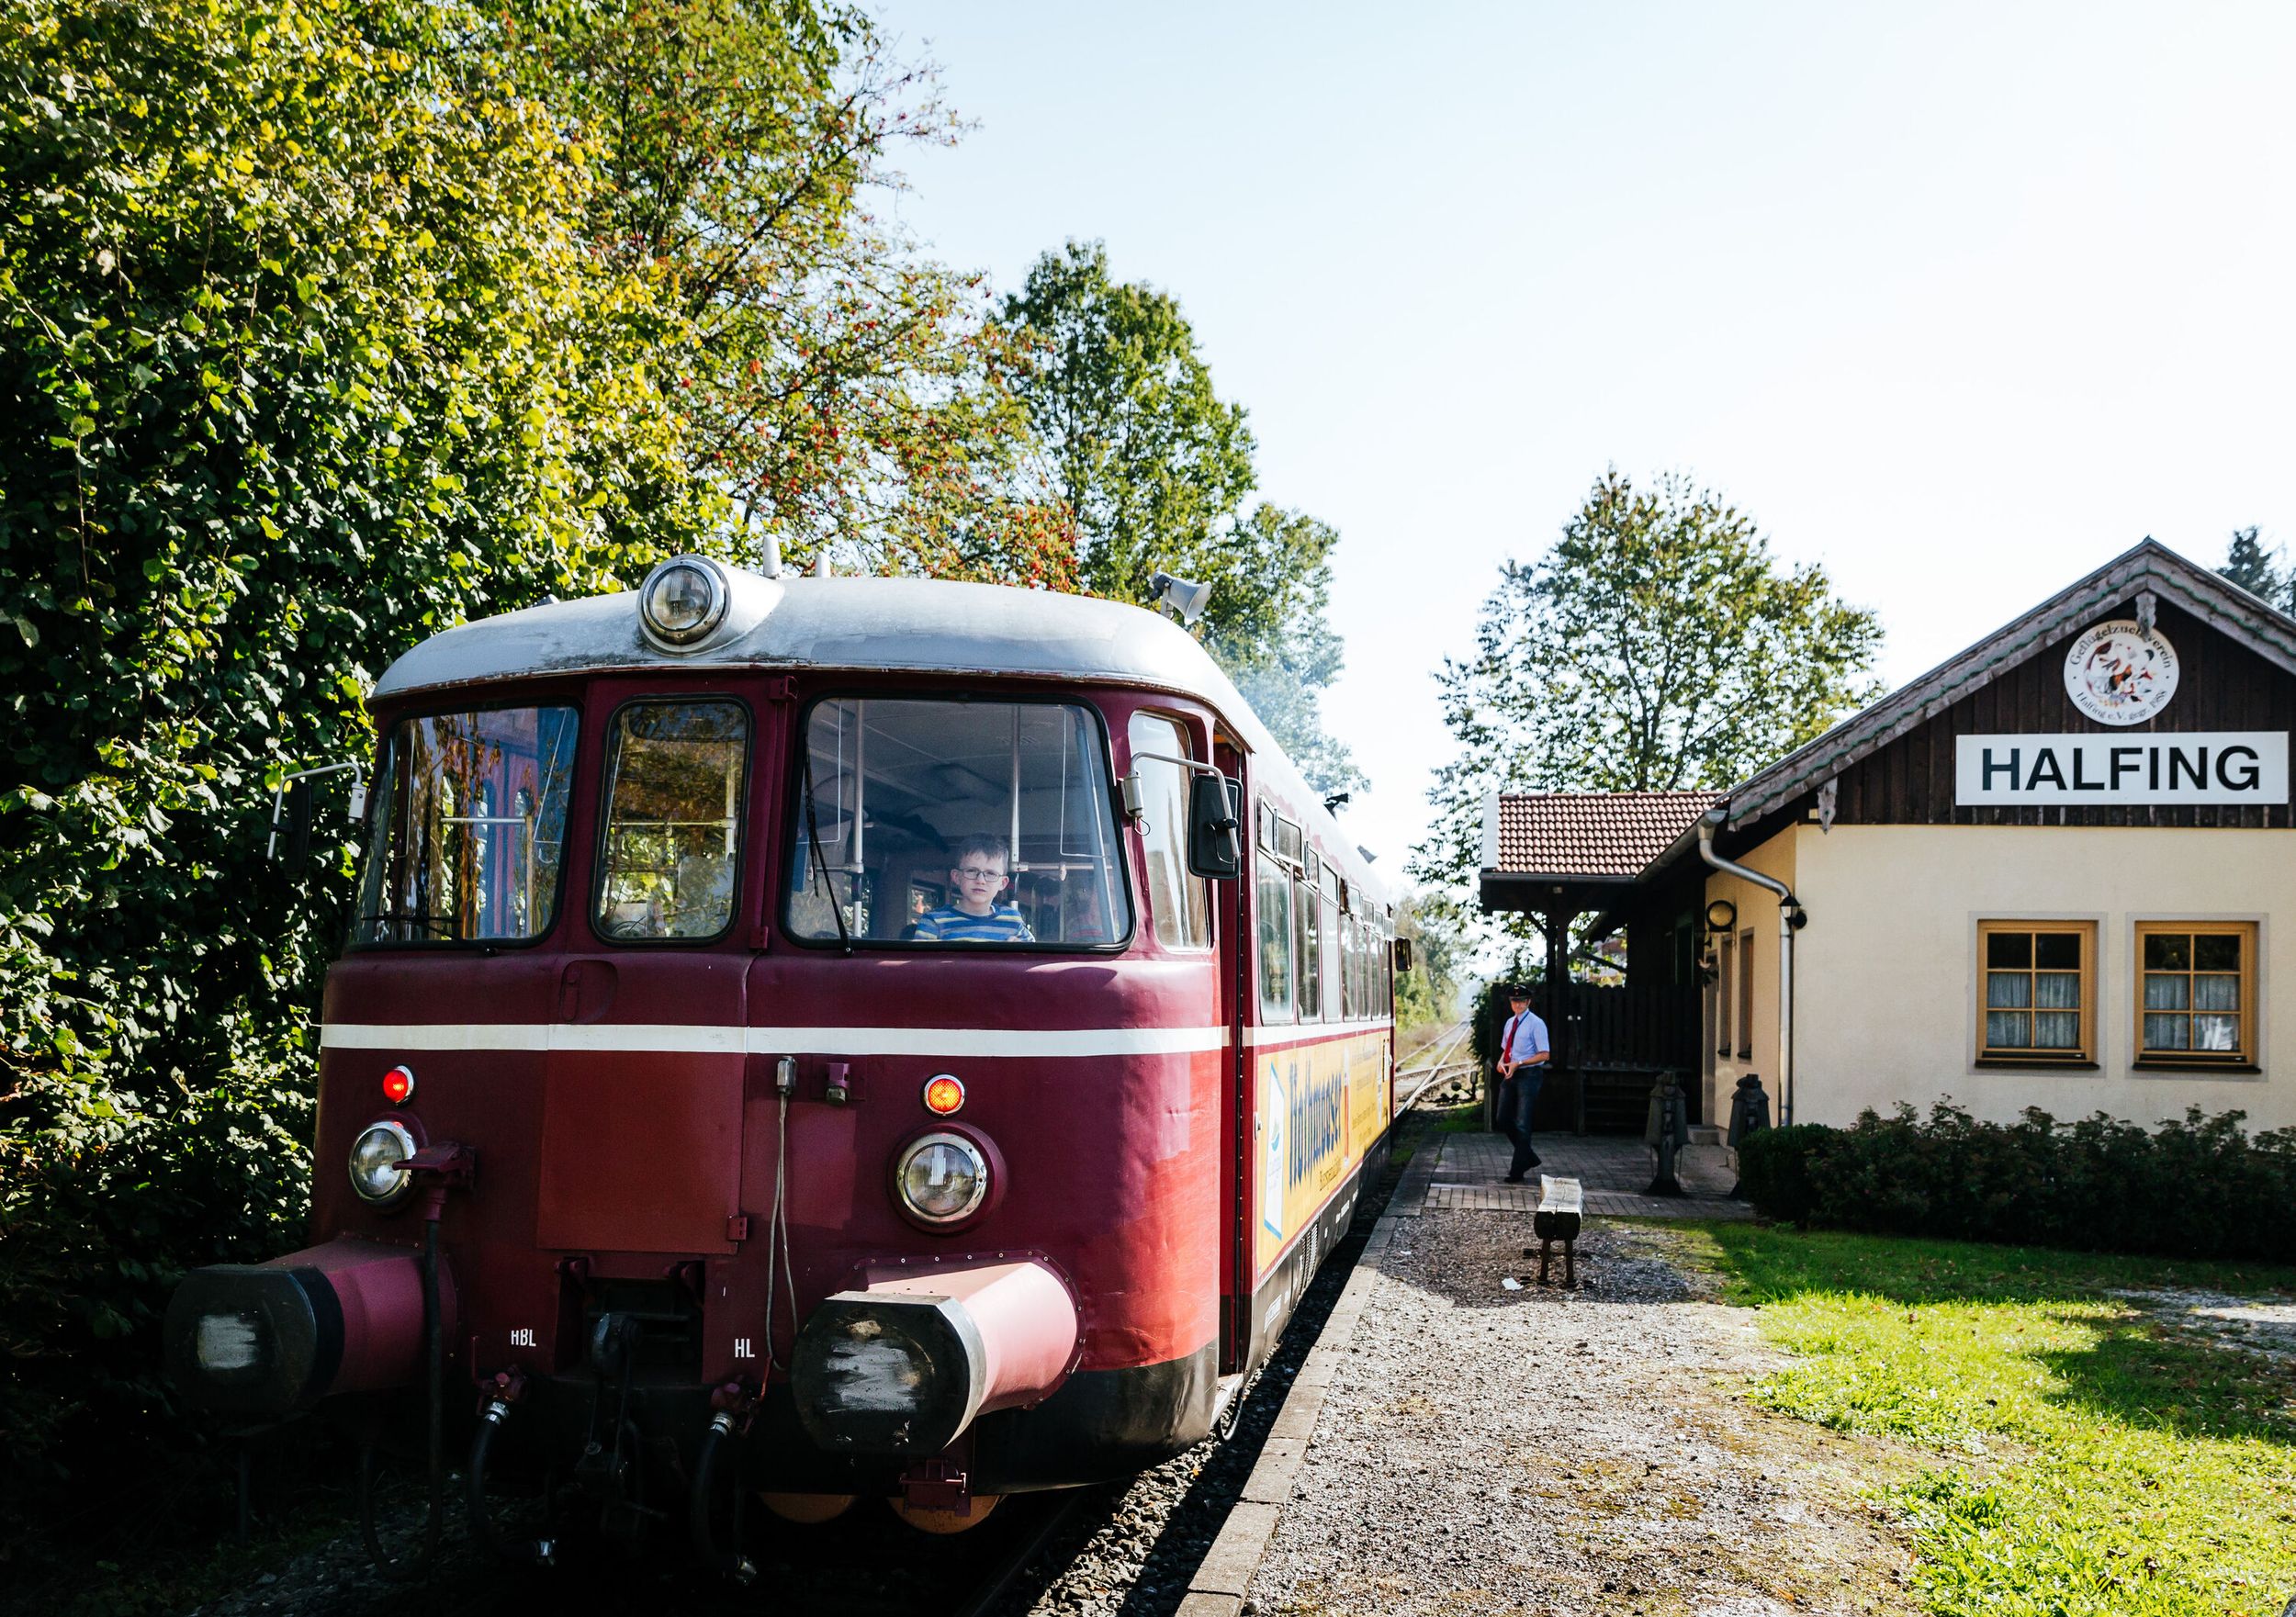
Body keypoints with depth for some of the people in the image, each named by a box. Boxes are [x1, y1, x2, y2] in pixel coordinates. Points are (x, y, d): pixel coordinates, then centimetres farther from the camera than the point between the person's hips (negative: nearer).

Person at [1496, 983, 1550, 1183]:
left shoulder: (1536, 1024, -10)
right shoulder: (1510, 1022, 12)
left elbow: (1544, 1055, -14)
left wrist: (1518, 1064, -20)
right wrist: (1501, 1061, -1)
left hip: (1528, 1076, -7)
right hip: (1510, 1075, 7)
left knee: (1522, 1125, -3)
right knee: (1504, 1121, 8)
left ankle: (1517, 1172, 6)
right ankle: (1528, 1157, 26)